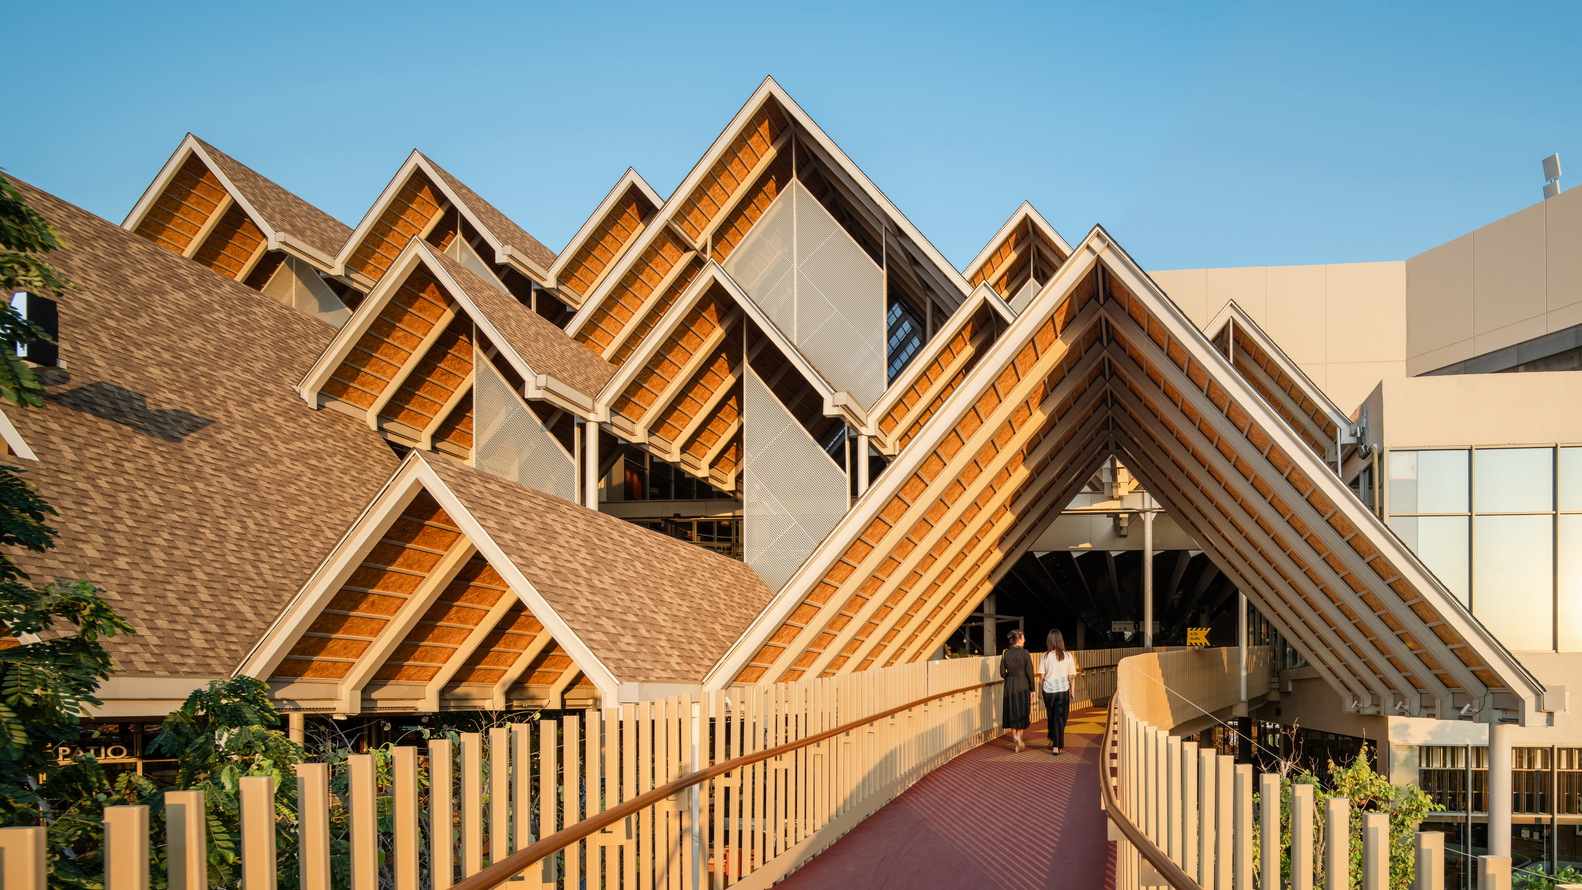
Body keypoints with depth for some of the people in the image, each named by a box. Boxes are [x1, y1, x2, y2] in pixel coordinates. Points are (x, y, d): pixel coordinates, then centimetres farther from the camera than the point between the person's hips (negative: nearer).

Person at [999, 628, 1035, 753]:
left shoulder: (1006, 654, -1)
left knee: (1012, 712, 12)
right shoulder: (1024, 653, -11)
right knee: (1022, 712, 7)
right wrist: (1032, 689, -2)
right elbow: (1029, 672, -10)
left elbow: (1002, 672, 2)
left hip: (1009, 685, 3)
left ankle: (1014, 735, 12)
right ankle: (1019, 734, -12)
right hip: (1023, 685, -3)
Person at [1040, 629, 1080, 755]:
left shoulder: (1046, 656, -4)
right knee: (1060, 717, 3)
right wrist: (1072, 691, 12)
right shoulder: (1068, 656, -2)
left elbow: (1042, 676, -1)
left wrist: (1041, 692, 10)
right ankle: (1056, 746, 1)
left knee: (1051, 716, 18)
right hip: (1063, 690, 0)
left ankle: (1052, 741, 31)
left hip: (1048, 691, 1)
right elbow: (1071, 677, 1)